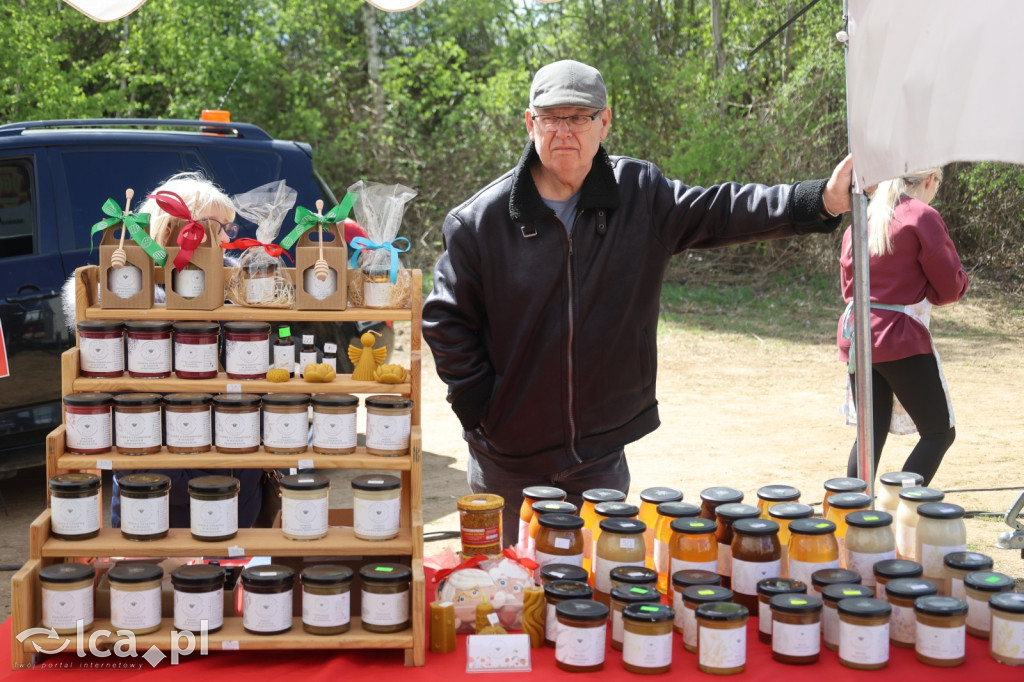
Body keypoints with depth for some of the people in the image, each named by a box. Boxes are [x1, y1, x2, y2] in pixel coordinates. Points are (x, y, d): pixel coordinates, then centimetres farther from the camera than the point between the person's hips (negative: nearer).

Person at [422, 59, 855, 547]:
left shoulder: (641, 195, -2)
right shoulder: (481, 219, -7)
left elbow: (722, 211, -7)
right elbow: (446, 319, -1)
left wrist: (823, 201, -19)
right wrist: (478, 403, -7)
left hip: (601, 454, 2)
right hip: (509, 460, -1)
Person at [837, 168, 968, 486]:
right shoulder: (922, 216, -7)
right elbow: (951, 287, -7)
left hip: (854, 334, 7)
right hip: (899, 337, -7)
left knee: (872, 432, 14)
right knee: (939, 432, 3)